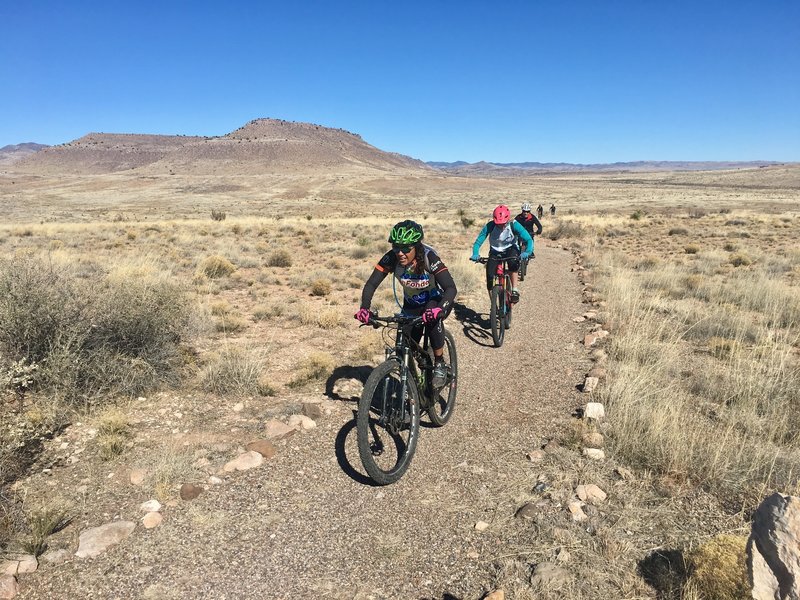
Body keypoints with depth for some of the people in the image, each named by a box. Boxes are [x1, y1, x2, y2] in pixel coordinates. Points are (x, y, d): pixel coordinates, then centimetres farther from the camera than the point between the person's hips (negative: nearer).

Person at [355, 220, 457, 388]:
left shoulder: (429, 257, -32)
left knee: (432, 317, -36)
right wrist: (364, 308, -42)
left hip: (436, 301, -3)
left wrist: (439, 309, -58)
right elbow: (371, 284, -24)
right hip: (412, 305, 4)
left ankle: (440, 365, -17)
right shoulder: (391, 258, -24)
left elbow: (451, 288, -39)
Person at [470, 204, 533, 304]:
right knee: (490, 279, -13)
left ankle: (514, 290, -20)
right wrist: (475, 254, -40)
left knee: (513, 264, -36)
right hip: (495, 252, 1)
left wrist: (527, 252, -46)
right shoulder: (490, 226, -23)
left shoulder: (514, 225, -24)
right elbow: (478, 242, -21)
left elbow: (529, 240, -27)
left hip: (510, 249, -1)